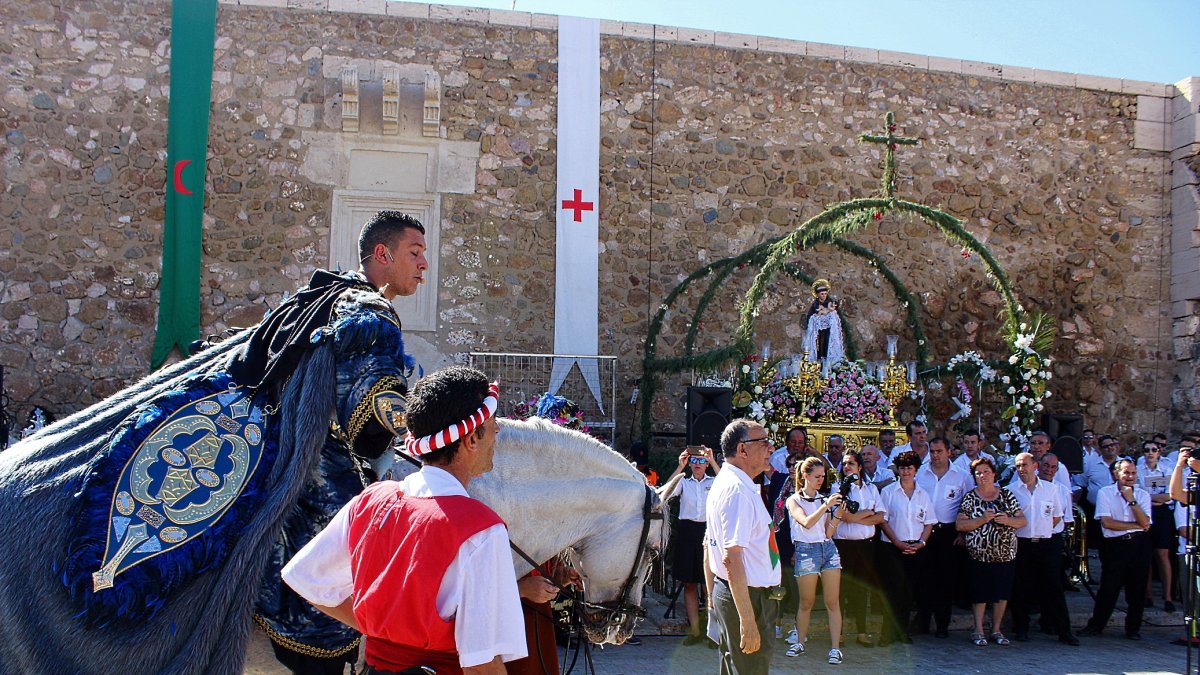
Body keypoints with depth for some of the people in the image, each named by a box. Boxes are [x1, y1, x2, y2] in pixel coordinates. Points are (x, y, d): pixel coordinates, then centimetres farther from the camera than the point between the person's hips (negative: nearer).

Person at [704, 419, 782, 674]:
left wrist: (712, 597, 28)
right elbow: (732, 558, -27)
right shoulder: (739, 491, -20)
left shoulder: (722, 483, 12)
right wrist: (748, 620, -29)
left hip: (725, 591, 10)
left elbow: (709, 545, 21)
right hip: (748, 597, -10)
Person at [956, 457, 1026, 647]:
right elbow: (960, 525, -7)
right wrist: (983, 519, -18)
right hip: (979, 555, -2)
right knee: (980, 594, 4)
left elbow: (1023, 521, 5)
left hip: (1006, 554, 2)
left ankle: (996, 630, 21)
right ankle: (978, 631, 14)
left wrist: (1008, 520, -15)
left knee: (1002, 593, 7)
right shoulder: (970, 497, 1)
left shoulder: (1006, 495, 6)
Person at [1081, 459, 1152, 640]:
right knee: (1108, 588, 0)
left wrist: (1131, 500, -12)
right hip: (1115, 545, -2)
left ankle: (1133, 628, 20)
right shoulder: (1105, 493, 0)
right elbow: (1107, 522, -9)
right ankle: (1096, 625, 13)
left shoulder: (1143, 495, 7)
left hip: (1138, 544, 2)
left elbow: (1145, 523, -7)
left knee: (1137, 589, 6)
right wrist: (1135, 525, -7)